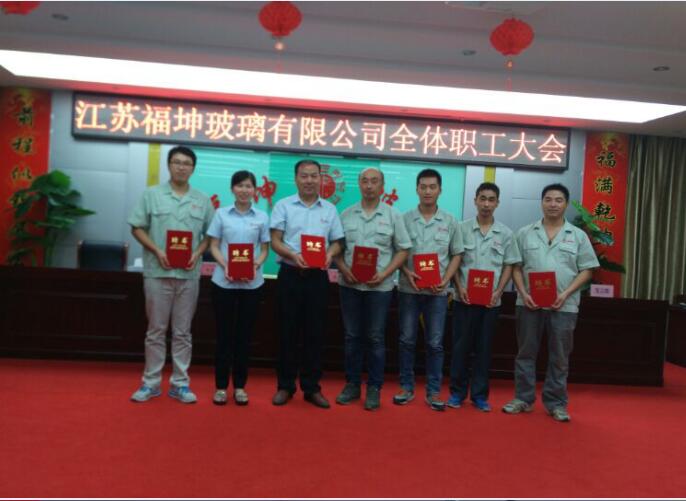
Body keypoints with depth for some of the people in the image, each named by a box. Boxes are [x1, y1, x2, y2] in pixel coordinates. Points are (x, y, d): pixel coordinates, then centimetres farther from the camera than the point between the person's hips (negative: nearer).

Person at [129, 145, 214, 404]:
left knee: (182, 332, 8)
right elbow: (137, 228, 2)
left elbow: (210, 234, 9)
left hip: (189, 274, 1)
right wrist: (157, 251, -11)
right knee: (156, 330, 7)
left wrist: (197, 254, -8)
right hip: (157, 272, -1)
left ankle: (180, 383, 17)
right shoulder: (151, 195, 3)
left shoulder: (202, 201, 8)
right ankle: (150, 382, 17)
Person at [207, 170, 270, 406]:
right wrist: (225, 266, -14)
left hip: (252, 283, 1)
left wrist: (256, 265, -13)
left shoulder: (262, 217, 4)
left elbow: (264, 249, 6)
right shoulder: (221, 214, 3)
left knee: (244, 334, 7)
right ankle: (221, 385, 16)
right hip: (223, 281, 0)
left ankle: (239, 386, 18)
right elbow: (214, 246, 3)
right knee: (224, 333, 5)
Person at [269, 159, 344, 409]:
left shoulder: (329, 209, 10)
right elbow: (275, 241, -3)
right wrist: (293, 256, -21)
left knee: (315, 332, 6)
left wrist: (330, 254, -12)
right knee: (287, 331, 4)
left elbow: (336, 242, 11)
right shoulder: (283, 206, 3)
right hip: (290, 274, -2)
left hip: (318, 276, 2)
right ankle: (285, 385, 16)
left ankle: (312, 387, 16)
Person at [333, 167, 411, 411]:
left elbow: (403, 250, 1)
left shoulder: (392, 215, 1)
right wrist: (344, 270, -9)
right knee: (352, 336, 9)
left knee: (375, 338, 4)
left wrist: (384, 274, -11)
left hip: (379, 286, -2)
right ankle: (352, 384, 21)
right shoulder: (347, 214, 6)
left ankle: (374, 388, 15)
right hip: (349, 284, 2)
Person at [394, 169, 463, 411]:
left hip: (437, 291, 0)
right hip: (409, 289, 0)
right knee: (407, 340, 7)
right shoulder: (405, 219, 1)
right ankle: (407, 387, 20)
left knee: (435, 343, 5)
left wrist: (445, 280, -8)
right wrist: (407, 272, -14)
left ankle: (433, 391, 15)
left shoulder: (449, 222, 4)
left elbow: (456, 255, 6)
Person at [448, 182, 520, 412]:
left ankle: (479, 394, 18)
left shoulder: (505, 233, 4)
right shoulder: (462, 228, 0)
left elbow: (508, 266, 6)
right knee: (461, 345, 5)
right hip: (464, 297, -1)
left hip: (491, 300, 1)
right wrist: (459, 287, -10)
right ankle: (457, 391, 16)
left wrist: (498, 291, -7)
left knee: (484, 348, 8)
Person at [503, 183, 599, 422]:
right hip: (529, 303, 0)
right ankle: (523, 398, 19)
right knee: (526, 353, 8)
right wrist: (523, 293, -9)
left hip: (564, 306, 0)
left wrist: (566, 294, -11)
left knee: (559, 358, 6)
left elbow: (586, 270, 2)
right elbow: (516, 267, 5)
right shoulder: (524, 233, 5)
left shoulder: (578, 236, 5)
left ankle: (556, 403, 18)